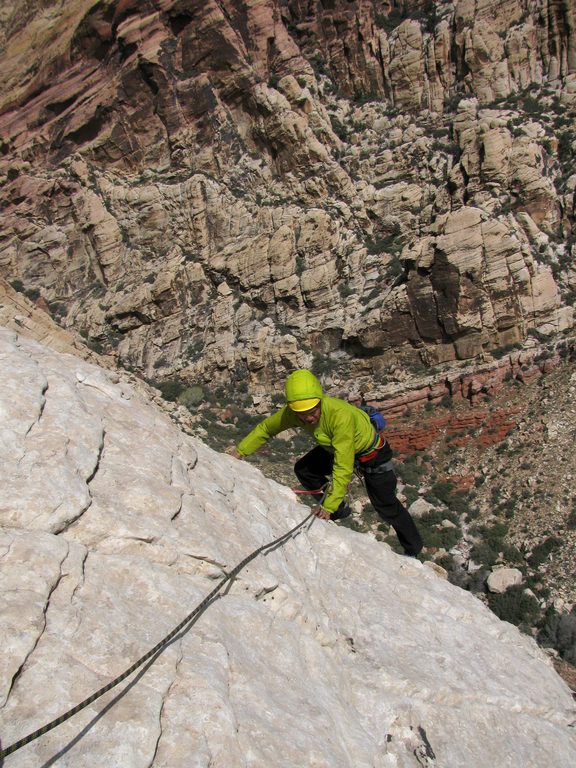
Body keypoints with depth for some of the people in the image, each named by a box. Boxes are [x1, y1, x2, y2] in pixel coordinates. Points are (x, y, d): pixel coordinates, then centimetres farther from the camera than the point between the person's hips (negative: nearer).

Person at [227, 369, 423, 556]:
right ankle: (340, 508, 15)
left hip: (371, 453, -6)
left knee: (386, 507, 1)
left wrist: (329, 506, -43)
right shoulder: (291, 412, -25)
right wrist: (240, 451, -11)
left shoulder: (340, 415, -44)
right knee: (303, 469, -6)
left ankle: (413, 550, 25)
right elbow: (265, 428, -5)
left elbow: (343, 467, -43)